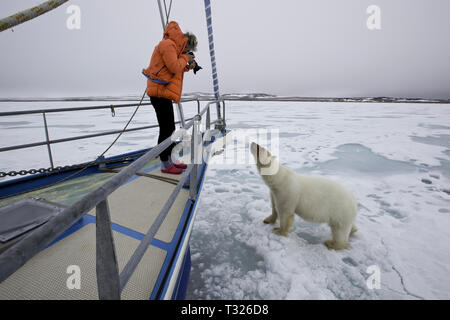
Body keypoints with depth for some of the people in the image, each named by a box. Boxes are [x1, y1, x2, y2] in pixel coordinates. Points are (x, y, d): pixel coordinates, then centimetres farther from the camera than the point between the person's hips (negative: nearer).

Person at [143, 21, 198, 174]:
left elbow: (176, 70, 24)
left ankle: (170, 160, 24)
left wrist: (188, 66, 11)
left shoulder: (172, 47, 25)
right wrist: (185, 58, -3)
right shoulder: (168, 45, -7)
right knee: (166, 129, -8)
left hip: (163, 94, 11)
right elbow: (174, 67, -19)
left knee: (170, 129, 14)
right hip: (160, 92, -11)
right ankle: (165, 165, 0)